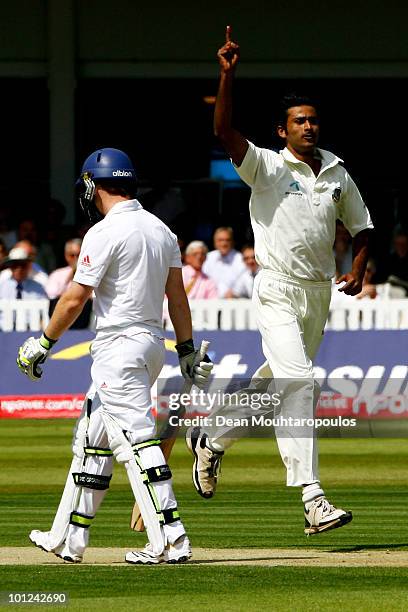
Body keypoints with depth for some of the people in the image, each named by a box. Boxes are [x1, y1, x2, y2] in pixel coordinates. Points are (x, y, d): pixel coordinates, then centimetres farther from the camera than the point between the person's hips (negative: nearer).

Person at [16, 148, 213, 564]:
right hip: (153, 342, 9)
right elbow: (177, 295, 13)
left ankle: (170, 541, -18)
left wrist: (42, 344, -4)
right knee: (92, 437, 16)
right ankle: (68, 539, 21)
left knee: (136, 439, -11)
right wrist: (187, 350, 17)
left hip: (119, 346, -9)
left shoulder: (105, 232, -13)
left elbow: (76, 298, -13)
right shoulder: (161, 230, 12)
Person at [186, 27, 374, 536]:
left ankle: (211, 441, 42)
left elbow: (362, 226, 21)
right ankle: (311, 498, -26)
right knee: (299, 382, -19)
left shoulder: (338, 176, 10)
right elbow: (223, 131, -21)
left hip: (319, 294, 6)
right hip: (277, 292, -6)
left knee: (276, 382, 17)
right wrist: (227, 75, -32)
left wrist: (357, 271, 3)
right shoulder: (267, 167, -6)